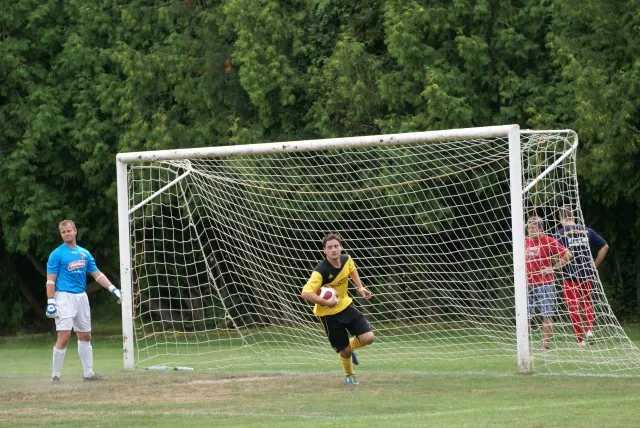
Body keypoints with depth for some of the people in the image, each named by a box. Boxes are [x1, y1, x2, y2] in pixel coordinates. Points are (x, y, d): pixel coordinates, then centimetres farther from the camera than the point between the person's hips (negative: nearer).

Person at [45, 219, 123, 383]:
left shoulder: (84, 253, 13)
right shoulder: (57, 254, -4)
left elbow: (97, 274, 16)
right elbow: (50, 280, -8)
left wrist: (113, 289, 6)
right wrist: (50, 302, -16)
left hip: (81, 296, 7)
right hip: (64, 297, -7)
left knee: (85, 336, 11)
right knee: (64, 336, -14)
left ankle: (88, 372, 19)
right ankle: (55, 375, -8)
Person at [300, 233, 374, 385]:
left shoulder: (346, 260, -9)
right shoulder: (321, 271, -29)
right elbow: (305, 293, -38)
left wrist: (360, 287, 7)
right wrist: (326, 302, -35)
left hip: (345, 306, 5)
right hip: (328, 314, -5)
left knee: (368, 338, -7)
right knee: (345, 351, 0)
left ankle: (349, 348, 28)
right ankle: (349, 375, 33)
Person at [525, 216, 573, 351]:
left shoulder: (549, 241, -5)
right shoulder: (525, 242, 12)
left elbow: (568, 255, -7)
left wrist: (553, 268, -10)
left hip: (544, 283, -5)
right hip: (528, 284, 5)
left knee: (546, 315, -3)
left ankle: (545, 345, 1)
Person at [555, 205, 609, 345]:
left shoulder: (561, 233, -7)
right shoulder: (587, 231, 5)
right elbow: (605, 246, 7)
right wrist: (595, 264, 13)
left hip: (570, 275, -4)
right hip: (588, 274, 4)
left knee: (573, 307, 4)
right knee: (586, 302, 19)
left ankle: (581, 339, 1)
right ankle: (589, 330, 0)